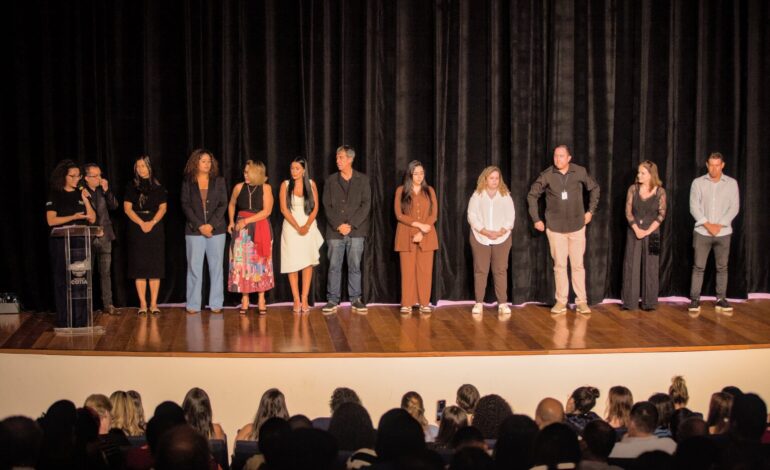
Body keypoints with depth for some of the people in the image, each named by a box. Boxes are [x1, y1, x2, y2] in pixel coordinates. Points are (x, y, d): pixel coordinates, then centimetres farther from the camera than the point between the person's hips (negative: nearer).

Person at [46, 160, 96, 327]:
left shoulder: (81, 195, 12)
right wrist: (73, 217, -17)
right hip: (61, 242, -3)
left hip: (80, 242, 3)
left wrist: (85, 200, -4)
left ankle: (81, 319, 5)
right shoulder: (55, 196, 2)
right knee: (62, 281, -2)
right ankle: (64, 321, 2)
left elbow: (92, 219, 7)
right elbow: (51, 220, -7)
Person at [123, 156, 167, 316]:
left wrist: (152, 222, -12)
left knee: (155, 267, -2)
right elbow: (127, 208, 0)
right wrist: (141, 223, -12)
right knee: (139, 266, -2)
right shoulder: (131, 187, 5)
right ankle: (143, 304, 1)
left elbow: (163, 208, 3)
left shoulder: (158, 187, 7)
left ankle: (154, 303, 1)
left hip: (155, 229, 1)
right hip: (136, 229, -1)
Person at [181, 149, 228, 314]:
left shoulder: (219, 181, 7)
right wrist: (199, 226, -10)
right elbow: (186, 205, -1)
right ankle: (193, 305, 4)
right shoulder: (188, 182, 5)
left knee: (216, 267, 2)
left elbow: (223, 204, 2)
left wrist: (211, 225, -10)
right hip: (194, 230, -1)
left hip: (216, 230, 1)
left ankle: (216, 304, 7)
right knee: (194, 267, -1)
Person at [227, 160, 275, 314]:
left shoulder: (266, 188, -3)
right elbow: (231, 205, 21)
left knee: (260, 263, 1)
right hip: (242, 231, 2)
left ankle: (261, 299, 7)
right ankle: (245, 298, 7)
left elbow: (267, 211, -11)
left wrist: (246, 221, -14)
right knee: (242, 263, 0)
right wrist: (231, 222, 8)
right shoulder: (239, 187, 3)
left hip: (261, 230, -2)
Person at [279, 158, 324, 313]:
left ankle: (304, 299, -1)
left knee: (308, 262, -4)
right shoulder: (285, 185, 1)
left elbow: (315, 207, 1)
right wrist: (297, 227, -12)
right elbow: (284, 209, -4)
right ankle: (296, 300, 1)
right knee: (293, 264, -3)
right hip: (291, 228, -1)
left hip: (309, 228, 1)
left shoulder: (311, 184, 4)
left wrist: (307, 226, -12)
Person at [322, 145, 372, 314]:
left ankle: (356, 300, 8)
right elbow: (327, 206, 4)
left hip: (356, 230, -1)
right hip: (335, 231, 1)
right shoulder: (331, 180, 9)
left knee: (355, 266, 2)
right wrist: (338, 225, -9)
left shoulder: (363, 180, 5)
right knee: (334, 266, 1)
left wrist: (351, 225, -10)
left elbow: (366, 204, -1)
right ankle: (332, 300, 5)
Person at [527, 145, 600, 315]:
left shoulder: (580, 172, -4)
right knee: (559, 265, 4)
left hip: (577, 226, 0)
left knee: (578, 265, 2)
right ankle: (561, 302, 10)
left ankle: (581, 301, 8)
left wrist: (591, 211, 9)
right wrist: (536, 219, 3)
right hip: (555, 228, 0)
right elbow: (532, 195, 5)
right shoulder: (547, 175, -6)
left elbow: (594, 188, 13)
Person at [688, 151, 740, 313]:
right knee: (698, 267, 0)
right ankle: (695, 299, 4)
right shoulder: (698, 182, 1)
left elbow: (734, 207, -2)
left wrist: (719, 225, -11)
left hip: (723, 232, 1)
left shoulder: (731, 183, 3)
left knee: (722, 267, 5)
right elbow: (694, 206, -4)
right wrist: (707, 224, -12)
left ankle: (721, 299, 12)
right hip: (702, 232, -1)